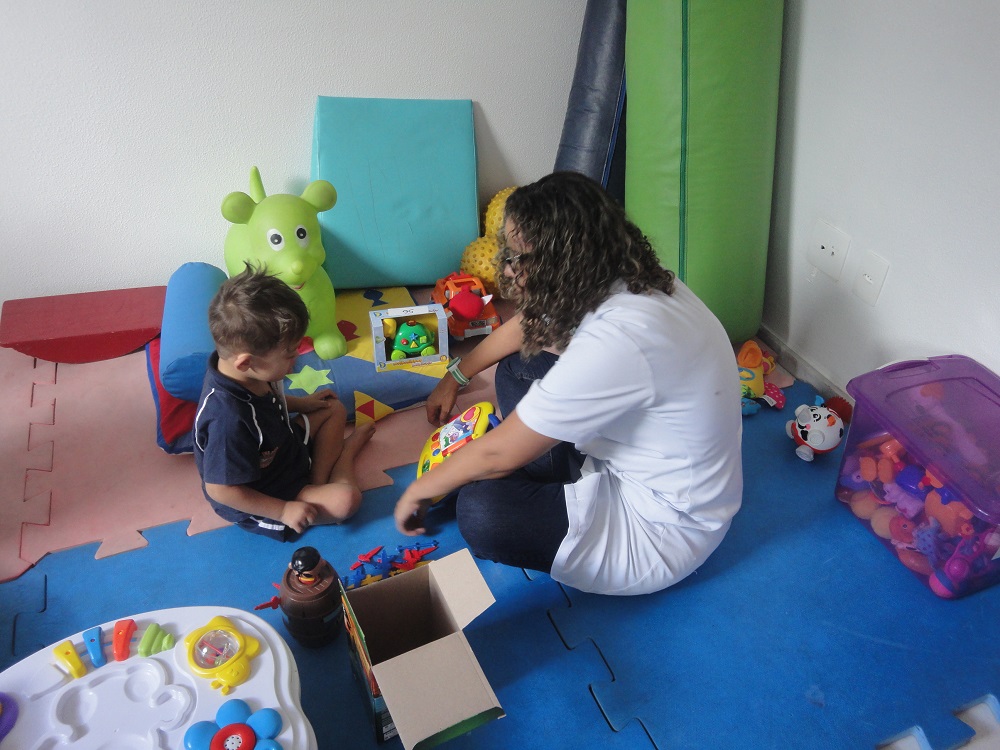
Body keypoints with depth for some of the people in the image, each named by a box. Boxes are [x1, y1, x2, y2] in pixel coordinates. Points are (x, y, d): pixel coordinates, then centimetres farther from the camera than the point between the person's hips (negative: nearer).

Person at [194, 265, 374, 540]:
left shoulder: (250, 372, -15)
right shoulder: (229, 420, -41)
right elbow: (220, 489, -30)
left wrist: (300, 403, 8)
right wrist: (283, 511, -24)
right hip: (261, 502, -8)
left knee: (334, 410, 13)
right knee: (345, 500, -23)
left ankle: (318, 483, 3)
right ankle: (346, 452, 7)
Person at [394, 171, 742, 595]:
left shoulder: (614, 343, -35)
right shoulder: (621, 278, -8)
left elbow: (498, 454, -24)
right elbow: (524, 326, 13)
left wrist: (417, 493, -7)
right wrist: (456, 376, 20)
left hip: (666, 523, -8)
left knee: (479, 510, -23)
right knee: (517, 368, 8)